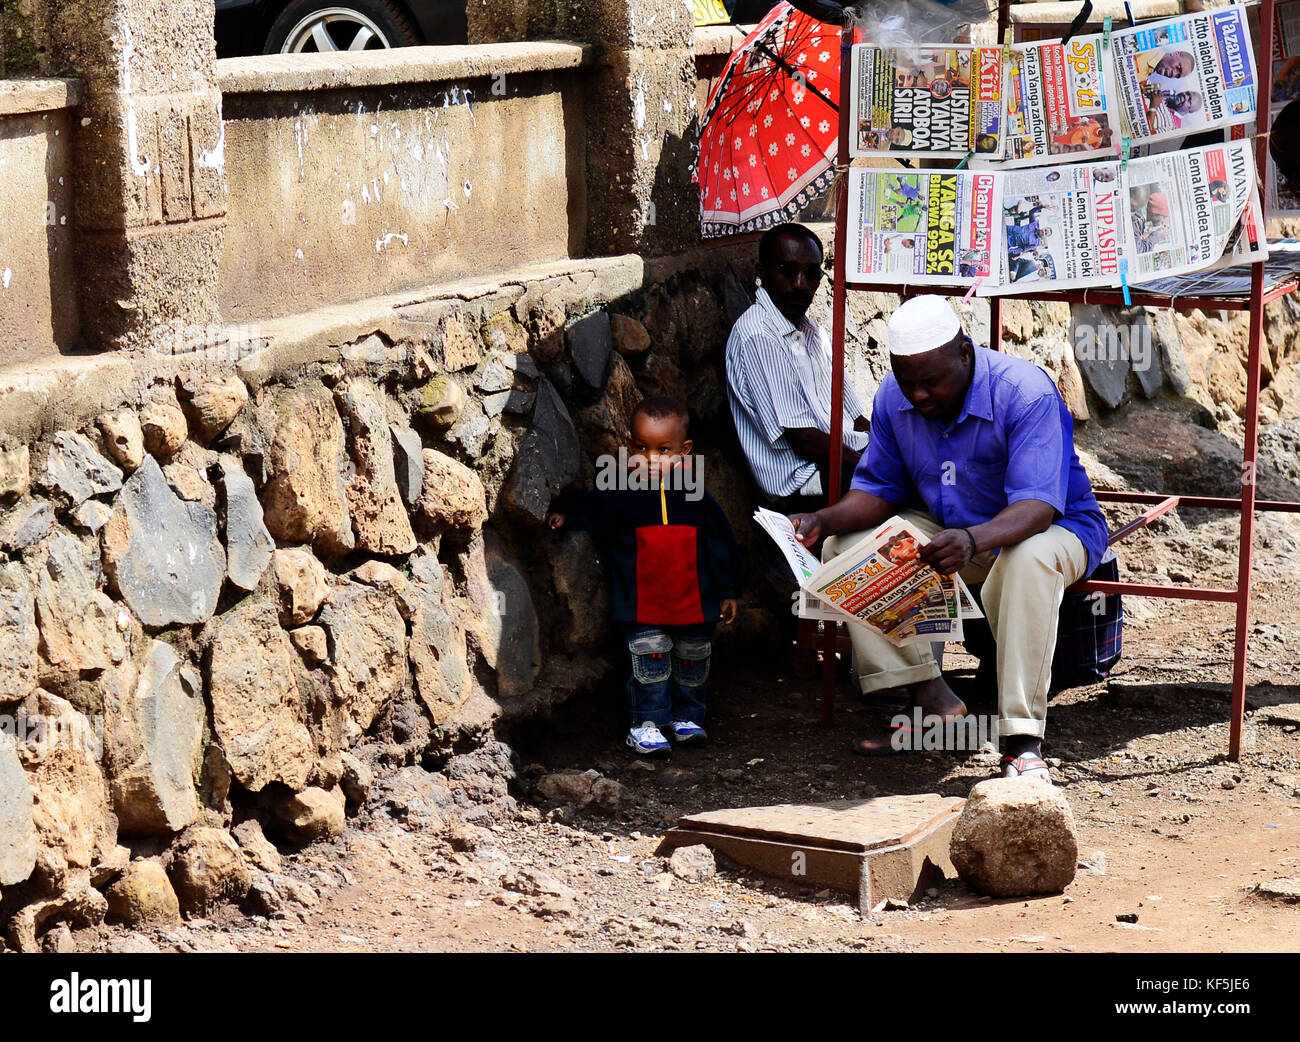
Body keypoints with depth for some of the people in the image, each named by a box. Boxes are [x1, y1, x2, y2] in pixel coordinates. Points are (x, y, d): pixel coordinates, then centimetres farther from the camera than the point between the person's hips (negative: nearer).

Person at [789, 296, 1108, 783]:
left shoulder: (1027, 394, -28)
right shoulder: (893, 397, -9)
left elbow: (1037, 507, -36)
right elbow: (880, 489, 1)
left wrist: (973, 540, -56)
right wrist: (825, 520, -21)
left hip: (1056, 526, -6)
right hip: (947, 527, 6)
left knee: (1028, 561, -42)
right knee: (845, 548, -14)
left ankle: (1022, 740, -37)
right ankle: (929, 699, -15)